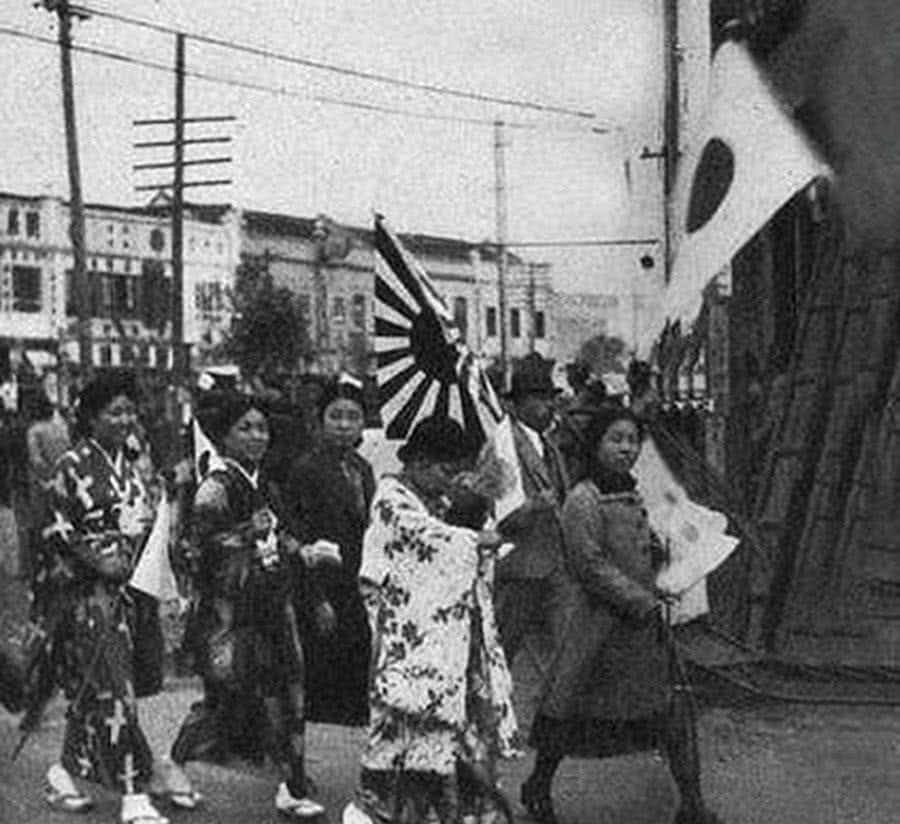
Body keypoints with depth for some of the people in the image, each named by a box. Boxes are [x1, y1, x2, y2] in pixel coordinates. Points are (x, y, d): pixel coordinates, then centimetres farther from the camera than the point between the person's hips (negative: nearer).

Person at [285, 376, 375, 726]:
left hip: (361, 596, 7)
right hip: (327, 597, -7)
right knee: (324, 691, -3)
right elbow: (301, 540, -11)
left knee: (358, 689, 6)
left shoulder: (362, 468, 14)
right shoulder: (306, 469, -7)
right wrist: (318, 599, -14)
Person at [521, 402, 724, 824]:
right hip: (600, 622, -7)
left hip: (646, 621, 7)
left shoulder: (634, 494, 12)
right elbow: (590, 565, -18)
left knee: (673, 716, 5)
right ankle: (538, 786, 25)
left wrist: (657, 550, 5)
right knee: (572, 710, 5)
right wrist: (641, 602, -18)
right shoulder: (582, 500, -13)